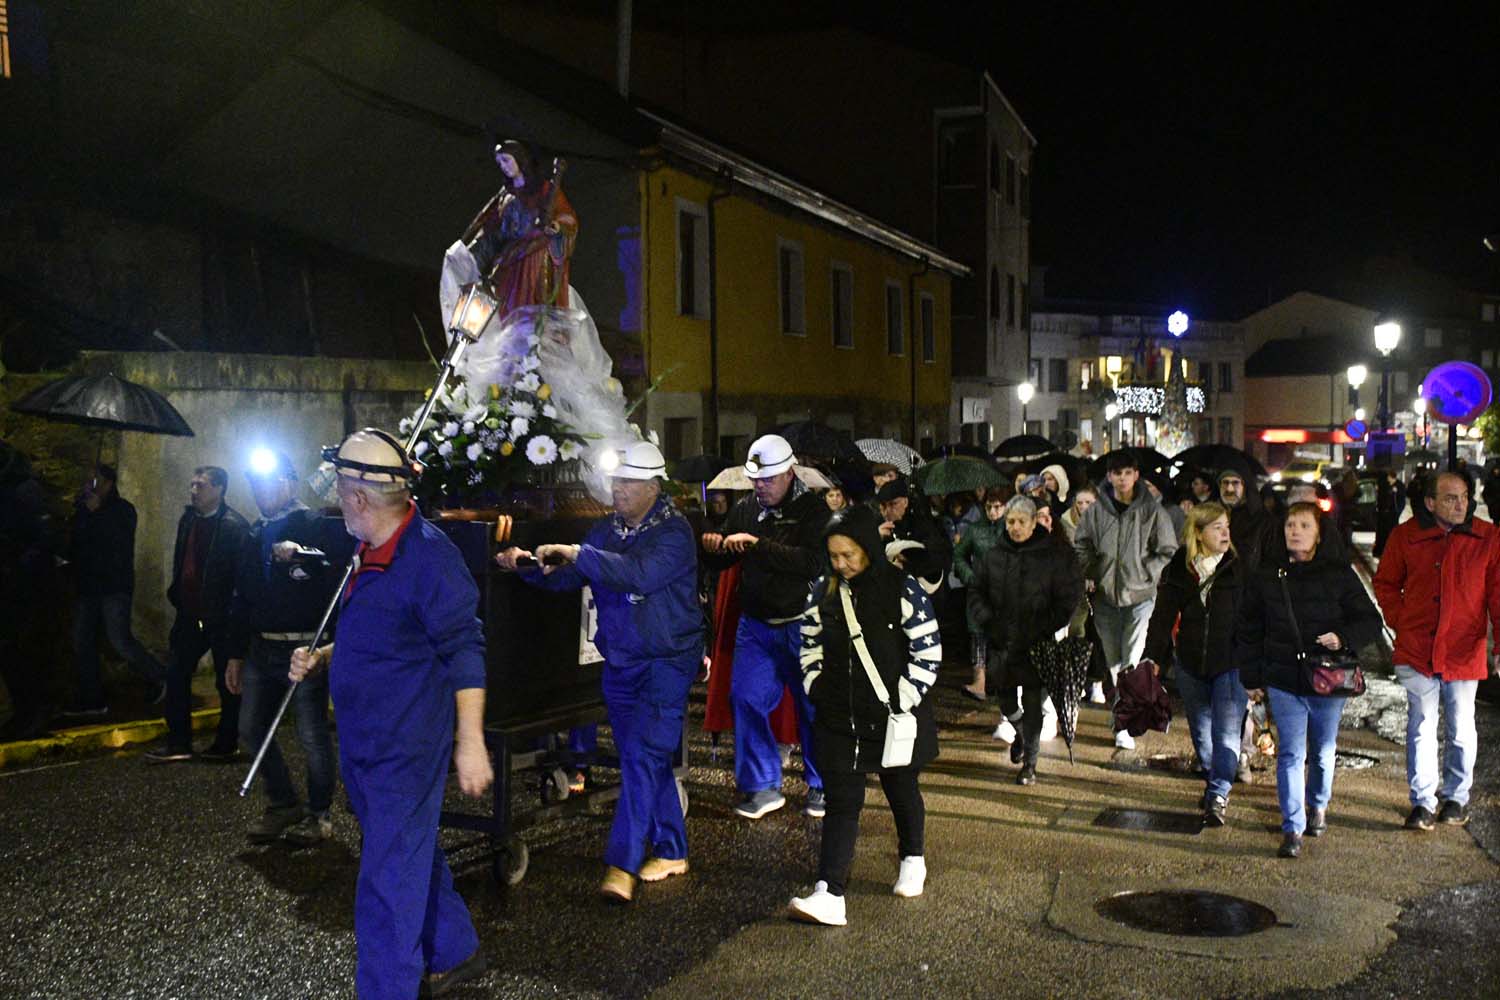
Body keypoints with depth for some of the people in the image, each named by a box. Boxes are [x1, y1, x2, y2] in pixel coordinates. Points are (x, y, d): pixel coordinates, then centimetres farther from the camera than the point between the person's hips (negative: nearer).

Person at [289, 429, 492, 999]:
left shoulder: (429, 557, -19)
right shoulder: (372, 555, 11)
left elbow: (465, 652, -20)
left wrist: (470, 741, -23)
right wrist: (321, 659, 7)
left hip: (406, 749, -10)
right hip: (364, 743, 10)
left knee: (390, 879, -5)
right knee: (413, 856, 22)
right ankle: (455, 953, 39)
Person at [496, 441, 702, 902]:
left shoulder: (674, 531, -13)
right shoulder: (607, 530, 8)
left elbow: (640, 573, -30)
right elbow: (564, 577, 8)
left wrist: (576, 553, -31)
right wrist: (528, 565, -12)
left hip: (666, 662, -7)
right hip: (619, 663, 7)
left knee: (641, 756, -15)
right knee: (646, 760, 13)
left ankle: (622, 865, -15)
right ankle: (671, 851, 26)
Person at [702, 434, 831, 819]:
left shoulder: (813, 510, -10)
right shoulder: (745, 509, 6)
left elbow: (813, 563, -25)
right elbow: (723, 562, 14)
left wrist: (758, 545, -28)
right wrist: (712, 548, -10)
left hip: (801, 626, -4)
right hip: (755, 625, 5)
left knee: (813, 706, 5)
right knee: (745, 699, 1)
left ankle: (821, 786, 22)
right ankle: (763, 787, 15)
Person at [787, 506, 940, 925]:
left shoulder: (903, 590, -12)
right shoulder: (824, 591, 2)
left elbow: (928, 652, -10)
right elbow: (810, 644, 13)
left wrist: (904, 700, -13)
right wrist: (816, 689, 3)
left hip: (894, 717, -2)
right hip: (839, 718, 3)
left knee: (901, 789, 18)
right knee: (841, 802, -3)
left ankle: (913, 859, 44)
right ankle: (830, 894, -9)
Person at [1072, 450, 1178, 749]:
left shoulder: (1152, 511, -4)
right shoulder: (1096, 511, 1)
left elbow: (1168, 552, 1)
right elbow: (1081, 545, 12)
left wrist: (1144, 575, -8)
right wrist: (1088, 575, 0)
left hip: (1140, 595, -3)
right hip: (1105, 594, 3)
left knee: (1132, 661, -7)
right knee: (1113, 660, 11)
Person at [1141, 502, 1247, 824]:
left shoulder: (1239, 569, -6)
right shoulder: (1179, 570, 0)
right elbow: (1163, 617, -1)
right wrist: (1153, 658, -10)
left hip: (1230, 665, -3)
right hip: (1191, 665, 3)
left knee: (1226, 732, -8)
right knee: (1200, 731, 16)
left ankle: (1218, 797, -4)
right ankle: (1213, 782, 35)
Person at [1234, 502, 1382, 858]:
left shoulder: (1339, 574, -2)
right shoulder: (1267, 575, 3)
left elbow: (1371, 622, 1)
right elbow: (1247, 629, 9)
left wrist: (1343, 638, -19)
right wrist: (1252, 677, 5)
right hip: (1284, 681, 0)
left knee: (1323, 752, 16)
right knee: (1291, 754, -3)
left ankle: (1318, 806, 41)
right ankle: (1292, 829, 0)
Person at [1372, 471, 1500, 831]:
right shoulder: (1405, 537, 0)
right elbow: (1385, 584, 13)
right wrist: (1401, 623, 3)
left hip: (1464, 652, 0)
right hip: (1417, 652, 1)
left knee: (1461, 729, 11)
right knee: (1421, 728, 6)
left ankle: (1456, 797, 30)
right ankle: (1423, 801, 16)